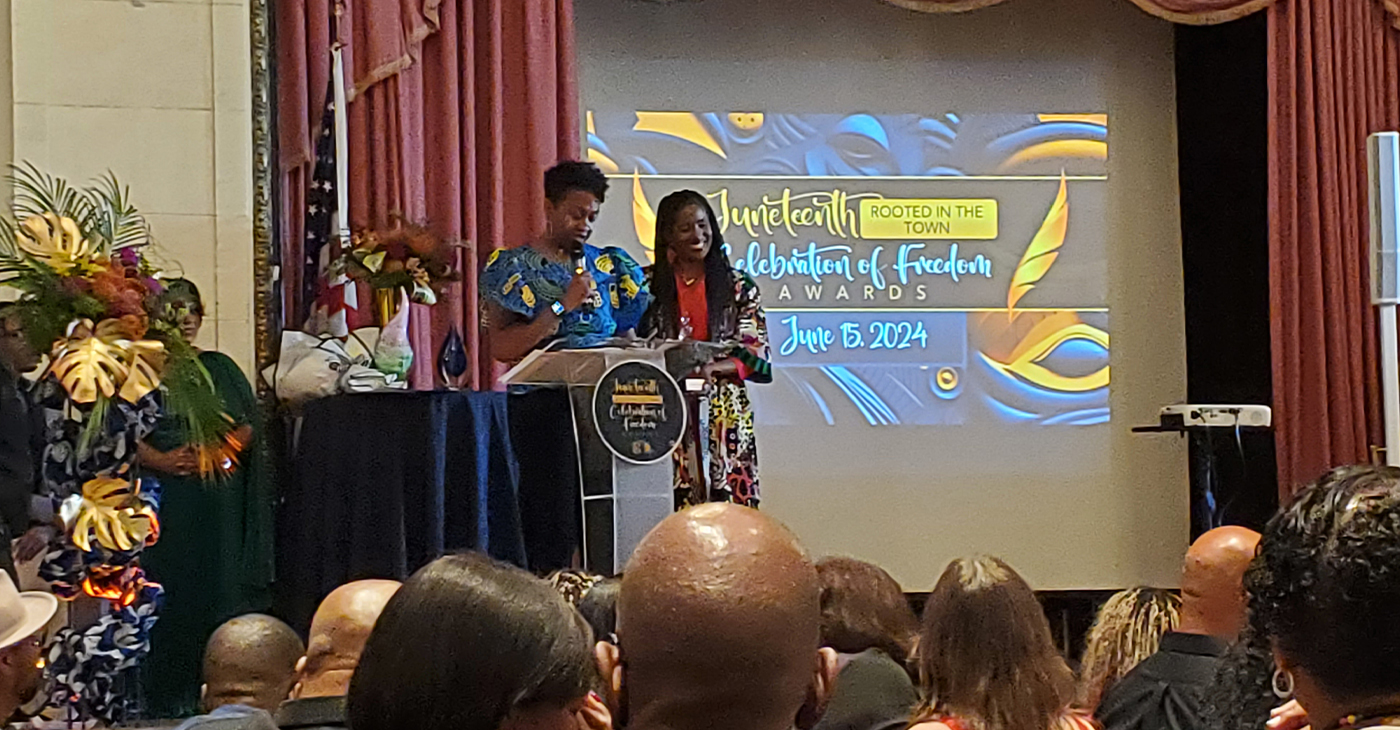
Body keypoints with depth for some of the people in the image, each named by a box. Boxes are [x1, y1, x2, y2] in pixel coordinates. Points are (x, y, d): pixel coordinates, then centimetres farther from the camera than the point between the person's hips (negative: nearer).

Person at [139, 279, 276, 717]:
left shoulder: (220, 368, 16)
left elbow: (248, 427, 8)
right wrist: (161, 460, -18)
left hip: (221, 501, 3)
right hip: (166, 502, -3)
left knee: (220, 595, -1)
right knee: (169, 596, -6)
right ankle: (168, 695, -1)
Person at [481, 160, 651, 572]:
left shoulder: (608, 265, 16)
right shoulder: (514, 266, 2)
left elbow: (629, 339, 20)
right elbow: (501, 348, -9)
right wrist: (562, 306, -13)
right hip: (545, 408, -4)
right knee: (553, 526, -8)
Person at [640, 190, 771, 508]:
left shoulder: (739, 286, 8)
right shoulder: (649, 286, 9)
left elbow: (757, 354, 2)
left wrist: (713, 367, -15)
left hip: (725, 414, 0)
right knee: (671, 512, -8)